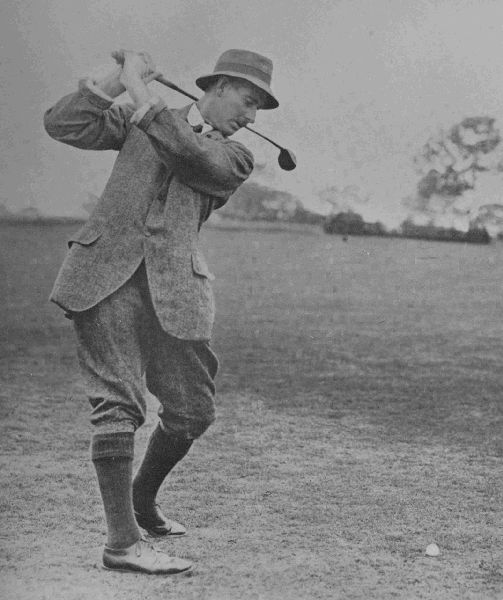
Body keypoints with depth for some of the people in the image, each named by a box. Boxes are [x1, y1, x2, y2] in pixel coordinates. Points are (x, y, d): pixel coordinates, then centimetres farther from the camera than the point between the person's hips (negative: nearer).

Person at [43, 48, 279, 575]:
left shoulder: (234, 158, 12)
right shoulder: (135, 121, 13)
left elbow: (187, 155, -10)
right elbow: (62, 125, 6)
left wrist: (139, 93, -9)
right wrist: (117, 80, 0)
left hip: (173, 288, 3)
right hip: (108, 276, -3)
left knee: (193, 411, 7)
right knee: (118, 402, -12)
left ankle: (142, 500, 33)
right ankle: (122, 541, -10)